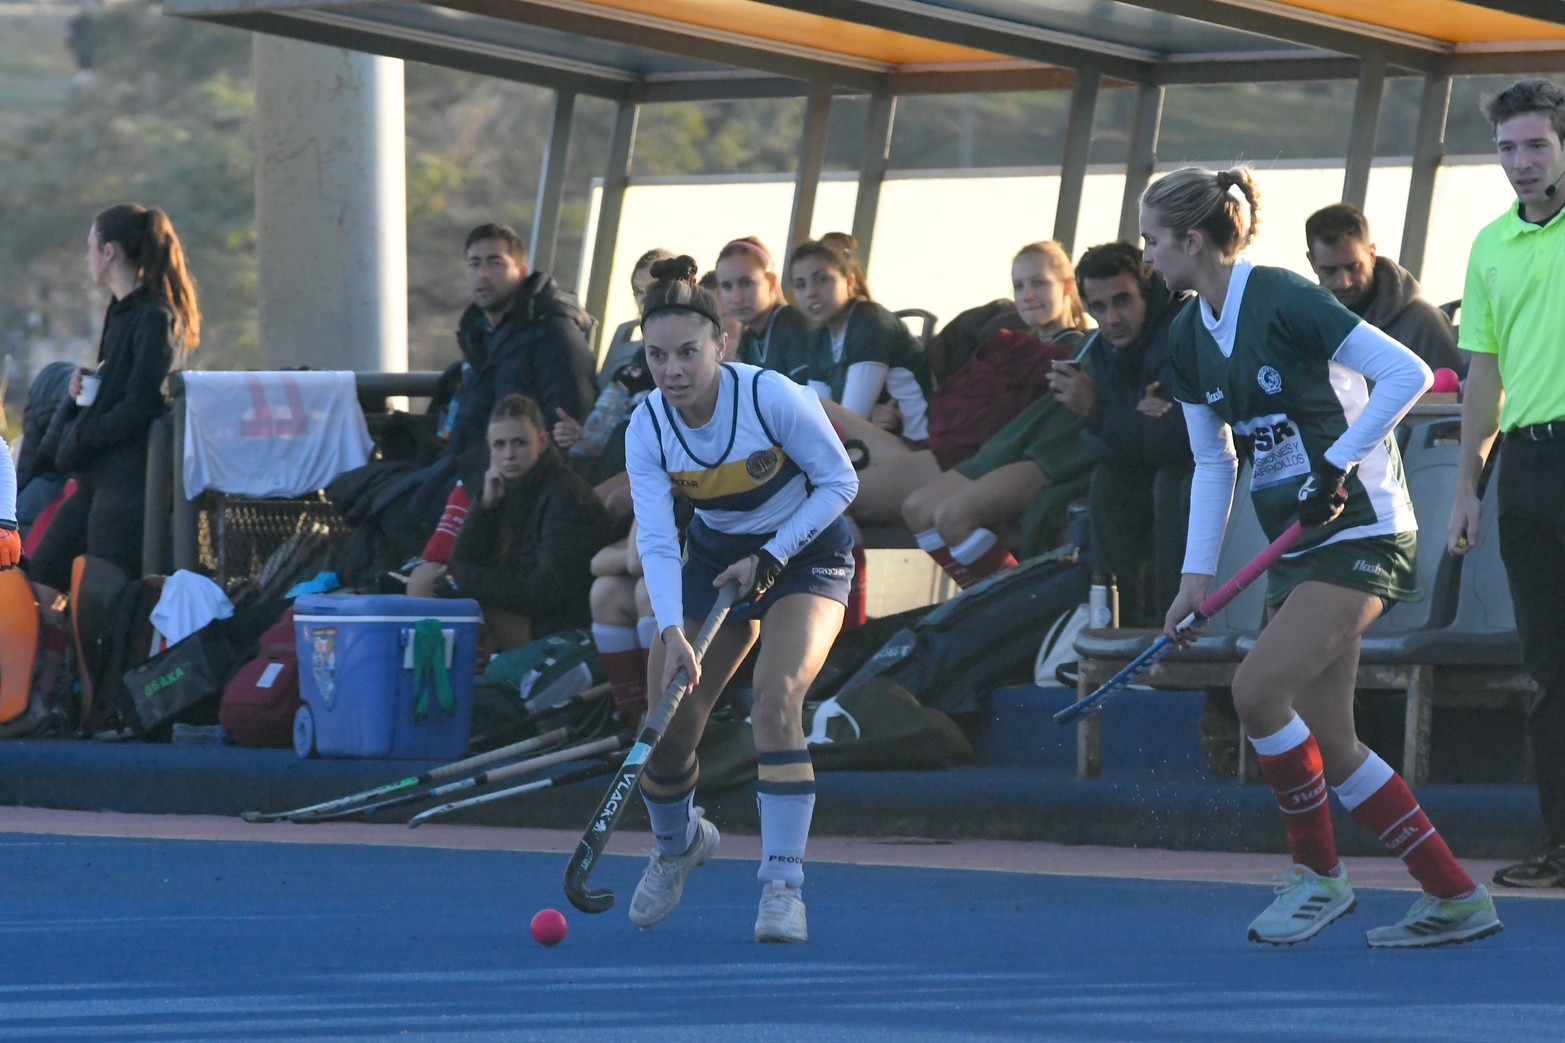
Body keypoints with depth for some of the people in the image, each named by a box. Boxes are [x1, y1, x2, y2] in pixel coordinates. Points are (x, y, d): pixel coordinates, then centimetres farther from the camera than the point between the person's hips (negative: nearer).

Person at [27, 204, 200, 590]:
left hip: (128, 479, -10)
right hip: (97, 478, 10)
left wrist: (79, 441, -11)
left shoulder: (155, 318, -13)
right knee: (39, 583, 7)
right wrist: (84, 386, 5)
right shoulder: (123, 312, 17)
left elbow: (141, 404, -19)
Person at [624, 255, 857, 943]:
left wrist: (770, 559, -22)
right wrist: (673, 634, -35)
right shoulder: (647, 429, -17)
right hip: (713, 556, 4)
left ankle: (783, 885, -20)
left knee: (775, 699, -26)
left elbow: (839, 482, -16)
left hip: (805, 552, -4)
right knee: (666, 725, -2)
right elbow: (655, 541, -21)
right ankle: (678, 844, 32)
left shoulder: (773, 397, -26)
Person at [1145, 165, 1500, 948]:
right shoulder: (1188, 339, 8)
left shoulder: (1284, 302, -16)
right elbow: (1212, 463, 14)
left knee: (1257, 689, -19)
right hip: (1296, 546, 9)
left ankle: (1317, 873, -2)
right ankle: (1457, 899, 10)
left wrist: (1336, 466, -22)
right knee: (1328, 747, 3)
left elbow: (1407, 373, -19)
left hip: (1360, 533, -9)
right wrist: (1197, 575, 5)